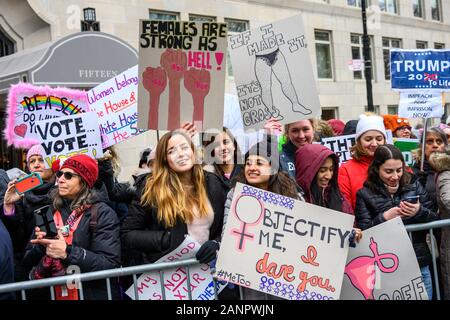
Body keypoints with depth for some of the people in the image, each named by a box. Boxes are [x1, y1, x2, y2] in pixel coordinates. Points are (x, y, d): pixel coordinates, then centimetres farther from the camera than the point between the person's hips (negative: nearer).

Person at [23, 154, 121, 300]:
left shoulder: (102, 213, -9)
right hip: (52, 293, 5)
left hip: (92, 294, -5)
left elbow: (111, 265, -16)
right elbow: (27, 261, 8)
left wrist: (68, 252, -23)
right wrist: (41, 246, -10)